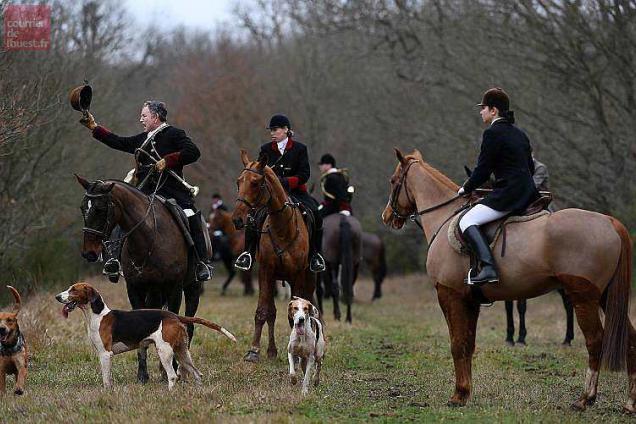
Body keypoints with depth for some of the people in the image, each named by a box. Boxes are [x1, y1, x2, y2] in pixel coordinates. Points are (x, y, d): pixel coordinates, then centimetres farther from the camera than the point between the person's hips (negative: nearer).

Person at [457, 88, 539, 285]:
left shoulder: (492, 133, -8)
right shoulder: (520, 134, 18)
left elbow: (482, 171, -9)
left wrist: (465, 189, 8)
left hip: (507, 195, -9)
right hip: (528, 193, 9)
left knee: (467, 221, -13)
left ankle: (488, 267, -31)